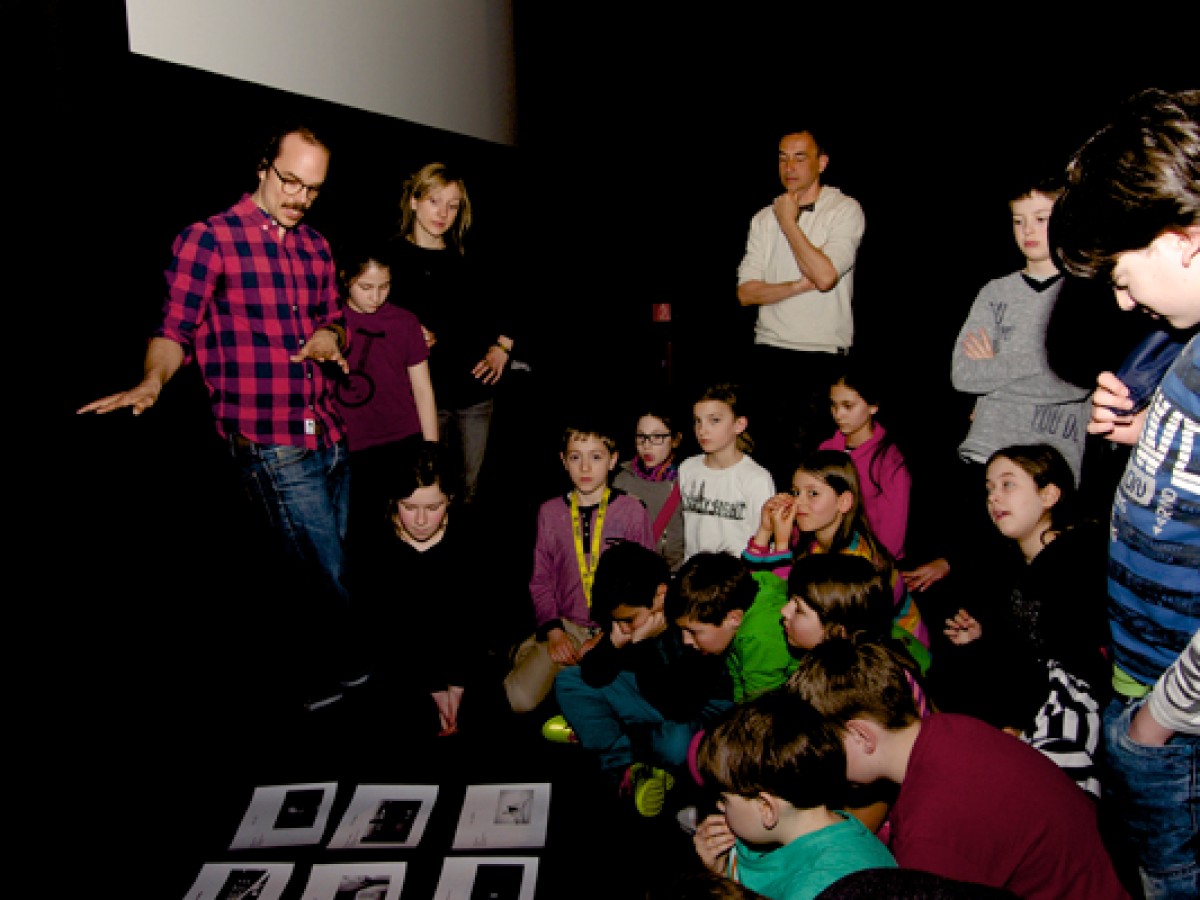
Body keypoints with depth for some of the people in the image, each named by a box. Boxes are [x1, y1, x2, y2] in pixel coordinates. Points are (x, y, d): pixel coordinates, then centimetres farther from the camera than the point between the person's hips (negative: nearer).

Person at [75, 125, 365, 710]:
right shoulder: (208, 239, -5)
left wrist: (332, 338, 0)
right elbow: (176, 329, -9)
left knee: (329, 569, 14)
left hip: (330, 436, 7)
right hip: (271, 444, -6)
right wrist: (152, 381, -28)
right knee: (322, 575, -3)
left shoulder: (316, 247, 15)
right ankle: (339, 670, 20)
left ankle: (326, 673, 31)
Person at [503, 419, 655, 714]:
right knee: (520, 700, -17)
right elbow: (540, 582, 8)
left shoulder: (633, 510, -2)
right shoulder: (550, 512, 5)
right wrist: (553, 631, -7)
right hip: (565, 626, 2)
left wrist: (608, 635, -9)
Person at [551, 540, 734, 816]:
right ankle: (624, 767, -15)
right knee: (567, 681, -5)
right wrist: (614, 642, -24)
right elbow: (592, 678, -6)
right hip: (648, 700, 7)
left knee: (677, 746, -41)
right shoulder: (627, 617, -8)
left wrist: (642, 646, -33)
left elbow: (677, 707, -32)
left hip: (699, 709, -7)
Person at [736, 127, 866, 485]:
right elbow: (746, 292, 4)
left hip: (822, 352, -4)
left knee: (800, 456, -7)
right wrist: (799, 285, -10)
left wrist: (789, 223, -6)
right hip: (768, 351, 4)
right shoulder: (764, 218, 12)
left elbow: (825, 275, -17)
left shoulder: (845, 210, -1)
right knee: (765, 453, 8)